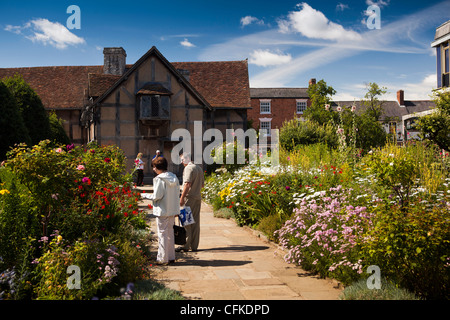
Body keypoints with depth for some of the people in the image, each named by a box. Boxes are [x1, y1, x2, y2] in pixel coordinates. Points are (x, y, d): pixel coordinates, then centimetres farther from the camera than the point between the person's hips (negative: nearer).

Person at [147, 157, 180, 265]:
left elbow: (157, 196, -20)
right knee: (170, 233, 16)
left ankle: (162, 258, 7)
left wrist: (150, 196, 1)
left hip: (163, 210, -7)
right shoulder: (174, 178, 5)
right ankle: (171, 257, 22)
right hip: (172, 210, 7)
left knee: (162, 233, 1)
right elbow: (177, 194, 9)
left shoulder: (160, 179, -17)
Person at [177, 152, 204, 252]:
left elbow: (187, 184, -19)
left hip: (190, 198, -8)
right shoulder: (199, 168, 15)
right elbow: (202, 184, 20)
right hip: (198, 197, 8)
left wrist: (182, 198, -17)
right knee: (196, 222, 9)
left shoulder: (188, 168, -11)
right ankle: (194, 246, 14)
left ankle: (186, 246, -1)